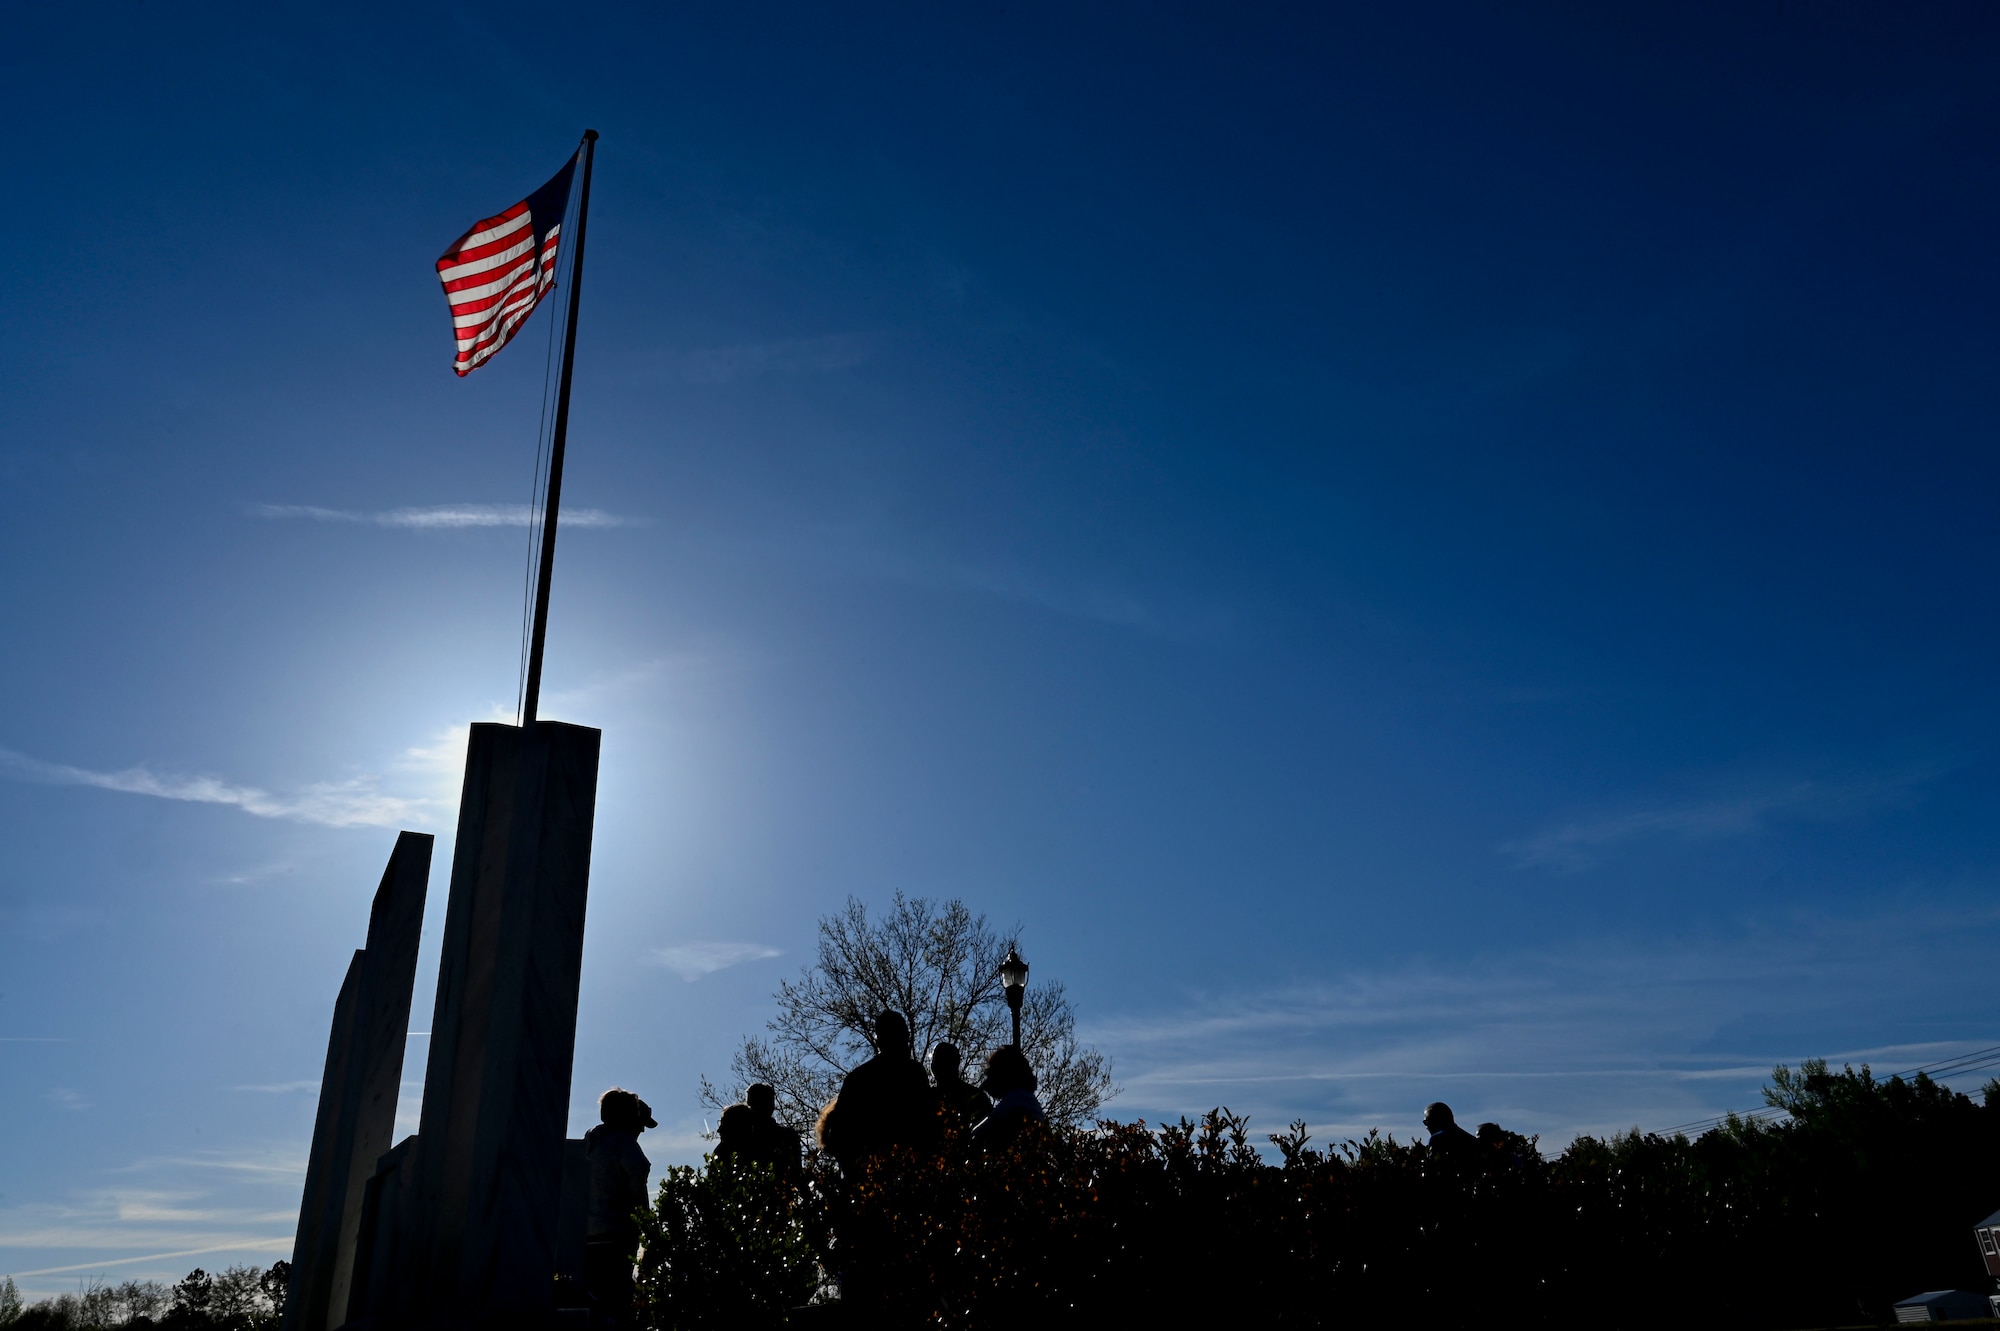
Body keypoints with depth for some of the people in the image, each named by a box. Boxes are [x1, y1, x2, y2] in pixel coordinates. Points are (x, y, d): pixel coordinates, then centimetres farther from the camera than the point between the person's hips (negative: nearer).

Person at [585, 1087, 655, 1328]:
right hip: (613, 1234, -8)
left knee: (590, 1304, 12)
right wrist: (636, 1202, -8)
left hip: (583, 1234, 8)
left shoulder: (589, 1141, 19)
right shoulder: (622, 1140, -6)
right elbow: (639, 1168, -24)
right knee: (615, 1306, -9)